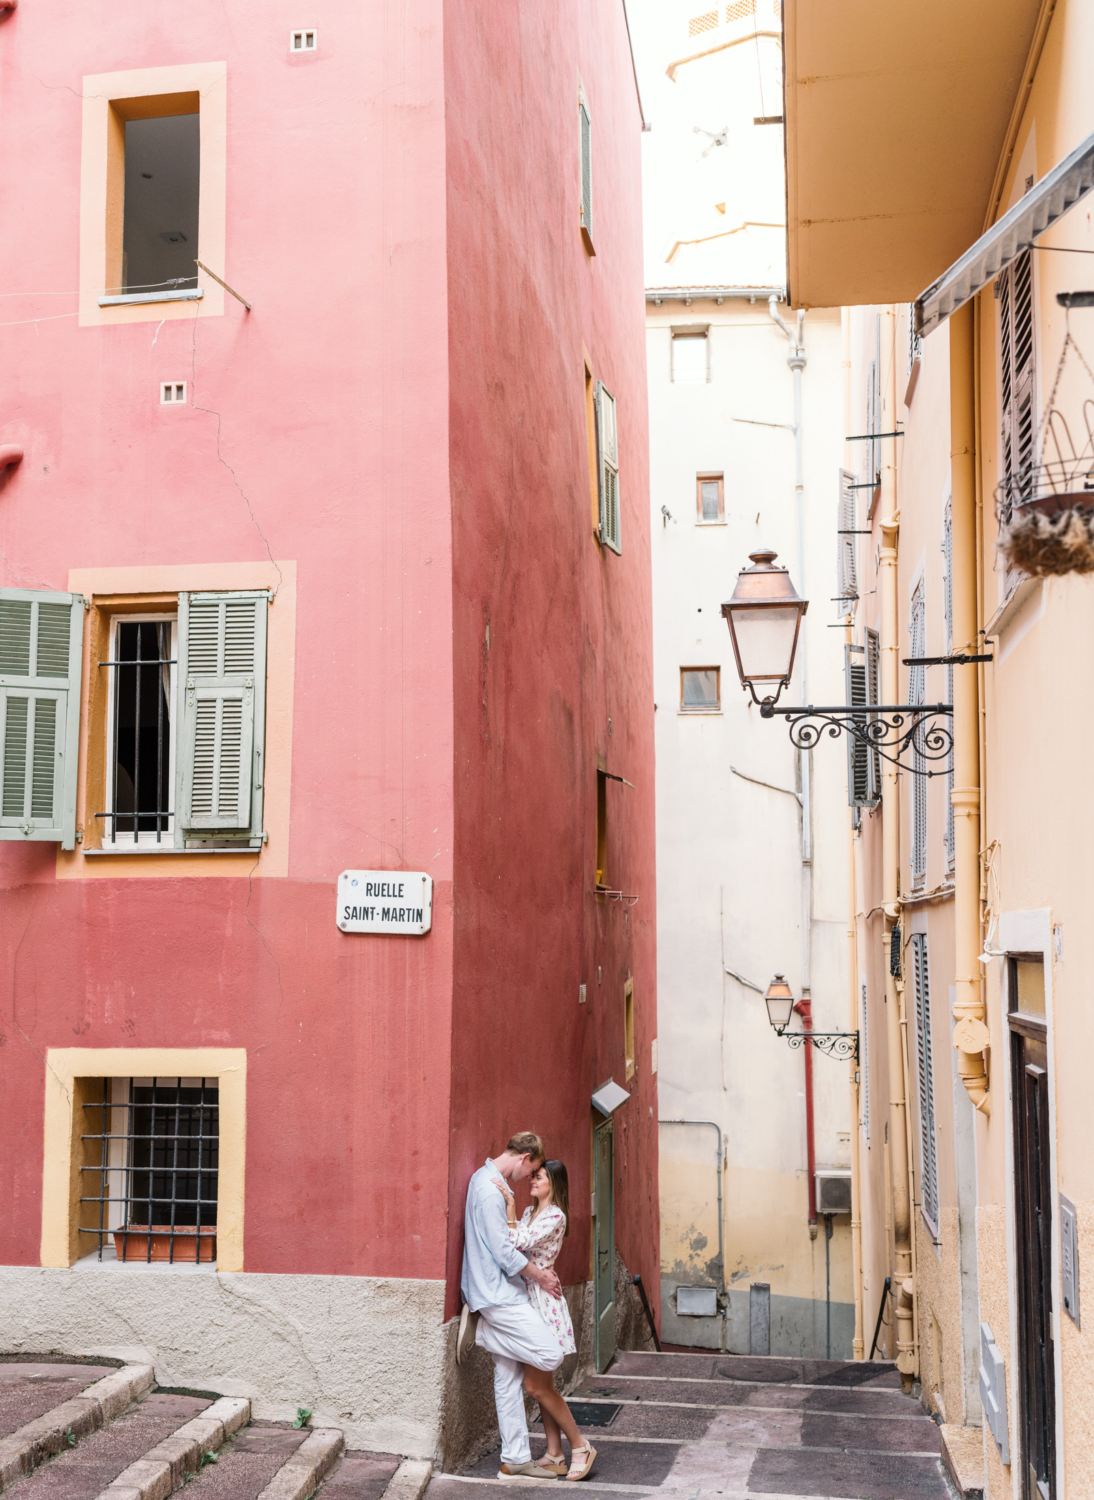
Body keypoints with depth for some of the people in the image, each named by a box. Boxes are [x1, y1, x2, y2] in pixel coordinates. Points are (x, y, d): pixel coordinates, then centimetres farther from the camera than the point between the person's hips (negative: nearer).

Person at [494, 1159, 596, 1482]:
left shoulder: (555, 1216, -12)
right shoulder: (529, 1212, 14)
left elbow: (520, 1242, -23)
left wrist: (509, 1203, -25)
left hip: (543, 1299, -8)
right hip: (526, 1297, 8)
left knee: (537, 1385, -8)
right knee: (541, 1384, 9)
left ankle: (580, 1448, 3)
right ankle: (555, 1455, 15)